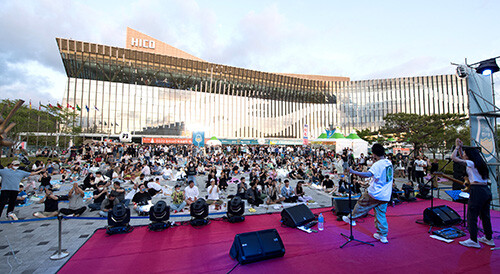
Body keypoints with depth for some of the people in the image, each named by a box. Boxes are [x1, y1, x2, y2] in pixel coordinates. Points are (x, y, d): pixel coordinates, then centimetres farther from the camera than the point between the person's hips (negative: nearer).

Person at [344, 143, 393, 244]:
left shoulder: (377, 164, -20)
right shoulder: (389, 163, 6)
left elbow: (368, 174, -36)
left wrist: (353, 172, -38)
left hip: (375, 193, -7)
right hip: (385, 195, 7)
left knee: (361, 204, 13)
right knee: (381, 215, 15)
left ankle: (351, 218, 28)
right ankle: (383, 235, 20)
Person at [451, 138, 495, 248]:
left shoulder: (471, 163, -12)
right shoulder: (480, 164, 13)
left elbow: (453, 158, -15)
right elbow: (463, 159, 28)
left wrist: (457, 147, -2)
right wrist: (460, 148, 22)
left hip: (477, 191, -9)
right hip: (486, 190, 9)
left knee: (472, 216, -3)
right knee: (485, 215, 17)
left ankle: (474, 241, 2)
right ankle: (488, 239, 27)